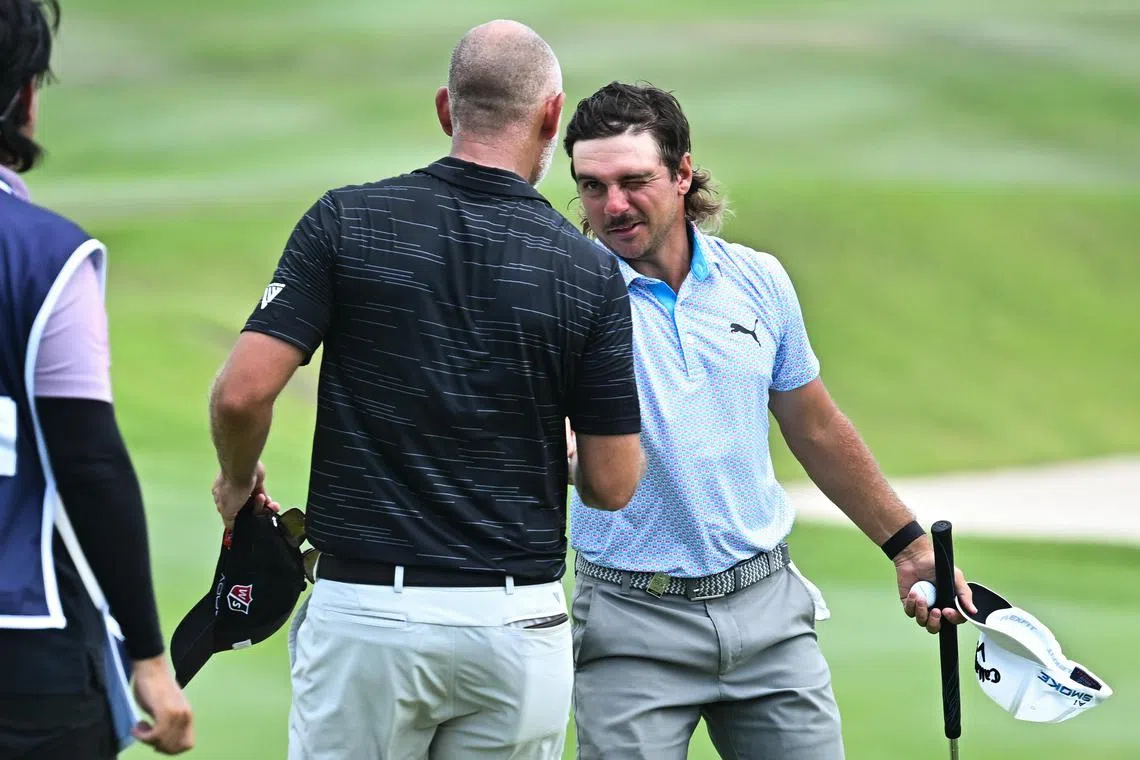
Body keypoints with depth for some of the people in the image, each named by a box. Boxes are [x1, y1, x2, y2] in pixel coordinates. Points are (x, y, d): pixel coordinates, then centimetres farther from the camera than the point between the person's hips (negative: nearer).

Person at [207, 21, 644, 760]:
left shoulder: (347, 222, -3)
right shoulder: (589, 270, -3)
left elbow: (243, 391, -9)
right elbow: (612, 484, -1)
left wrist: (239, 480, 12)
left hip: (366, 614, -1)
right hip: (517, 618, 1)